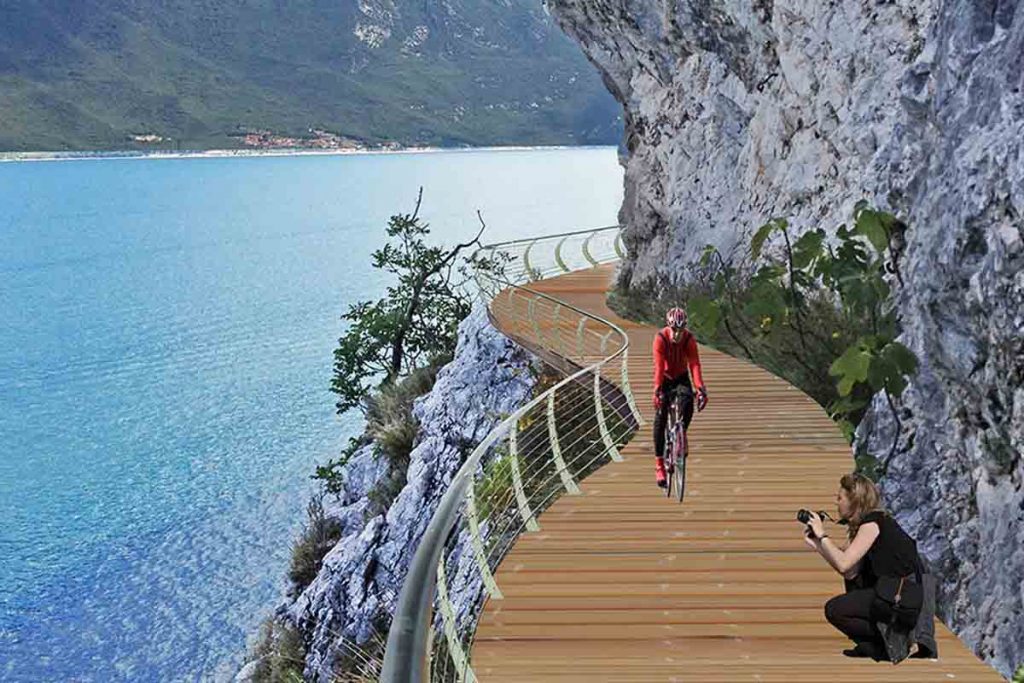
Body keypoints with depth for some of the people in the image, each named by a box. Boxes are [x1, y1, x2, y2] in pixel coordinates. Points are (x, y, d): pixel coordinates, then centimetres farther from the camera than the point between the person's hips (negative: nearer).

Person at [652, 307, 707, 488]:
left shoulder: (689, 339, -21)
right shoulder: (660, 338, -26)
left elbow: (694, 364, -29)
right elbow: (658, 366, -33)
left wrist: (701, 388, -41)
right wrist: (657, 390, -44)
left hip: (681, 377, 1)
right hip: (665, 378, -1)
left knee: (688, 401, -29)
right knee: (660, 417, -12)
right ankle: (659, 463, -10)